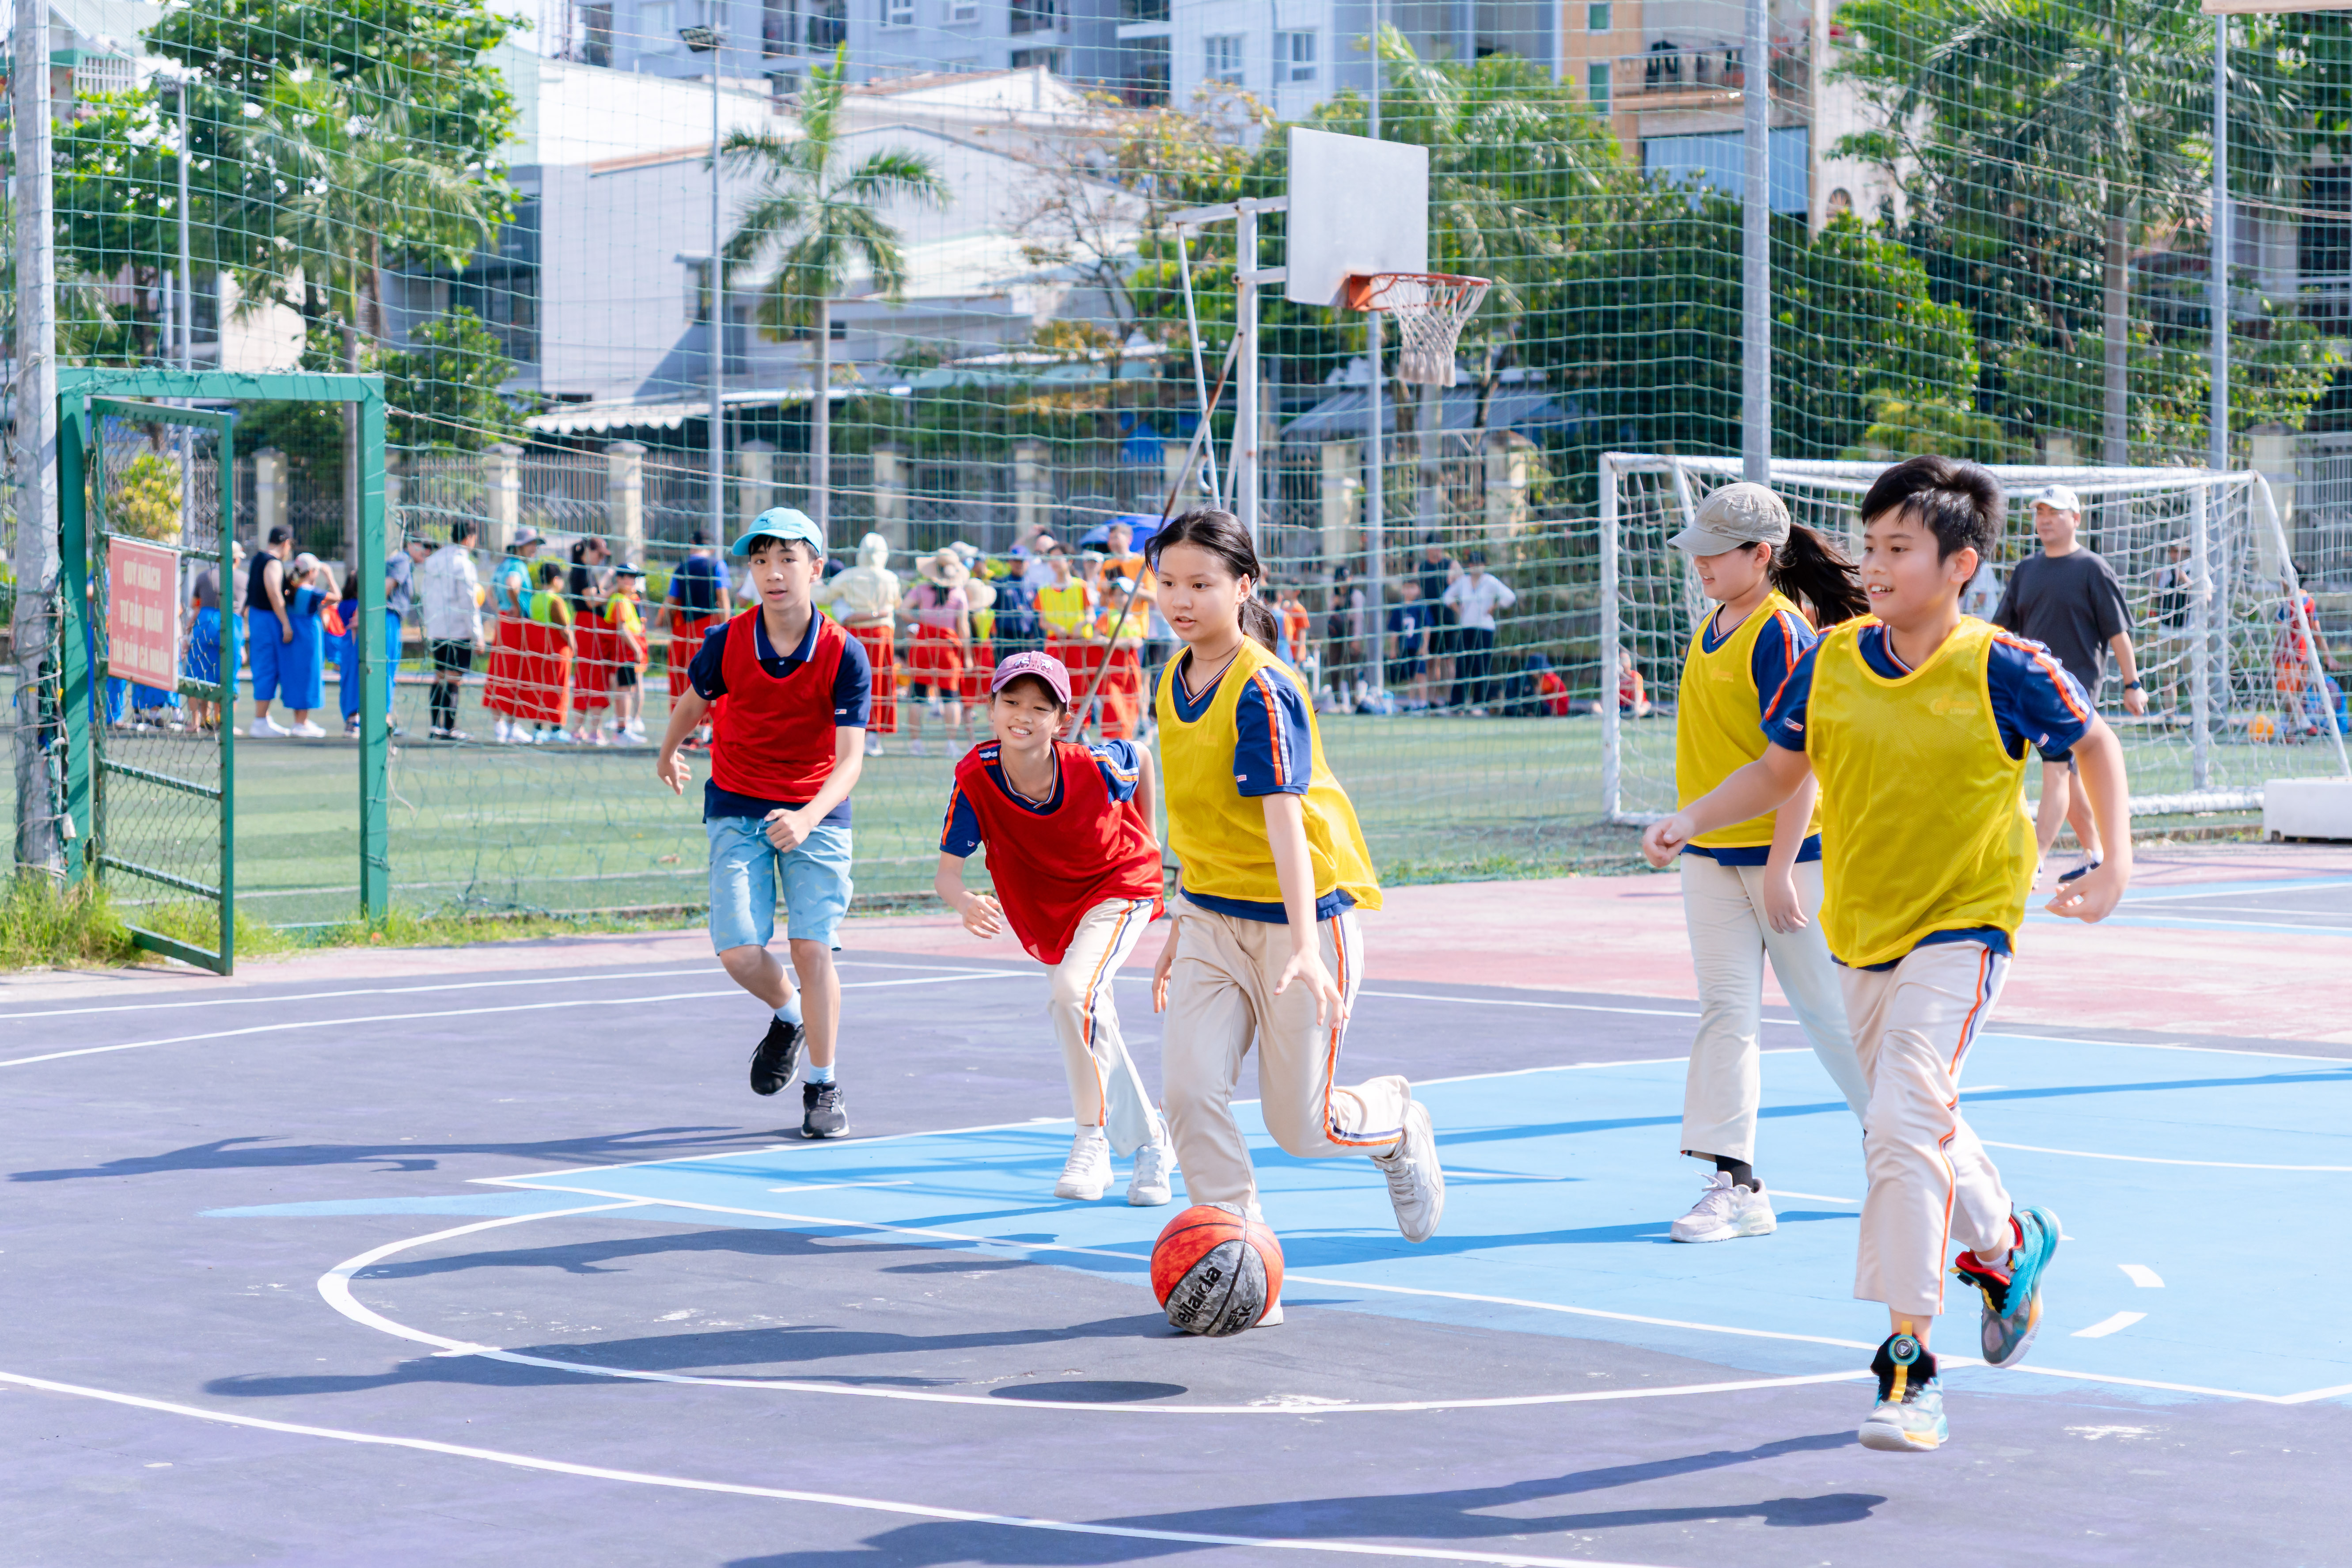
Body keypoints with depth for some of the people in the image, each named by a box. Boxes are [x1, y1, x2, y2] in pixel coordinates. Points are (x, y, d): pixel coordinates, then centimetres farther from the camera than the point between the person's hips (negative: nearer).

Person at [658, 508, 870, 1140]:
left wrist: (808, 818, -36)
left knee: (812, 947, -12)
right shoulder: (726, 642, -10)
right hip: (737, 809, 1)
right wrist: (668, 756, 29)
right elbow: (692, 703, 12)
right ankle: (788, 1017, 25)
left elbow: (850, 759, -19)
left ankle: (823, 1087, 8)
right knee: (739, 953, -11)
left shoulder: (844, 654, -15)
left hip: (816, 814, -1)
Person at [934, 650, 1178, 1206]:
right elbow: (946, 870, -27)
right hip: (1047, 908, 4)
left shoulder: (1095, 767, -29)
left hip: (1120, 886, -4)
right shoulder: (976, 780, -26)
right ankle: (1149, 1142, 40)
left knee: (1074, 992, -28)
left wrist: (1145, 843, 5)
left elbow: (1141, 758, -5)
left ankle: (1093, 1136, -12)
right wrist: (965, 902, -50)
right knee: (1090, 1020, 18)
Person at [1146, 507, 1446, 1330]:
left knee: (1299, 1124, 2)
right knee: (1189, 1088, -13)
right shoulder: (1175, 684, 4)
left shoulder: (1264, 691, -19)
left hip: (1299, 917, -6)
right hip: (1212, 921, 6)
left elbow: (1284, 820, -28)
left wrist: (1303, 945, -37)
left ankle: (1395, 1123, 36)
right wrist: (1180, 928, 19)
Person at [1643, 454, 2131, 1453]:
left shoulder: (2004, 669, -14)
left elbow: (2095, 743, 2)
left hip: (1962, 928, -6)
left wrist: (2115, 863, -6)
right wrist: (1691, 820, -6)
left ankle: (1909, 1365, -18)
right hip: (1861, 930, 6)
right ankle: (2005, 1243, 51)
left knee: (1905, 1123, -22)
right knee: (1906, 1125, 20)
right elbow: (1779, 770, 10)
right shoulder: (1830, 662, -3)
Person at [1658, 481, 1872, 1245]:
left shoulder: (1782, 636, -17)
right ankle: (1735, 1183, 0)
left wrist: (1780, 868, -23)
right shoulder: (1713, 626, 8)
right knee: (1725, 1014, 1)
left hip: (1784, 852, -7)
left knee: (1828, 1010, 5)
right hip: (1710, 854, 8)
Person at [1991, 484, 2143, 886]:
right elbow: (2001, 626, 13)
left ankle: (2035, 864, -22)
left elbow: (2118, 630, -3)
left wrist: (2132, 684, -5)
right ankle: (2095, 853, 25)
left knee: (2057, 769, -15)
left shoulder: (2092, 570, -3)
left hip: (2077, 681, -6)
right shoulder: (2026, 570, 13)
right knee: (2063, 775, 11)